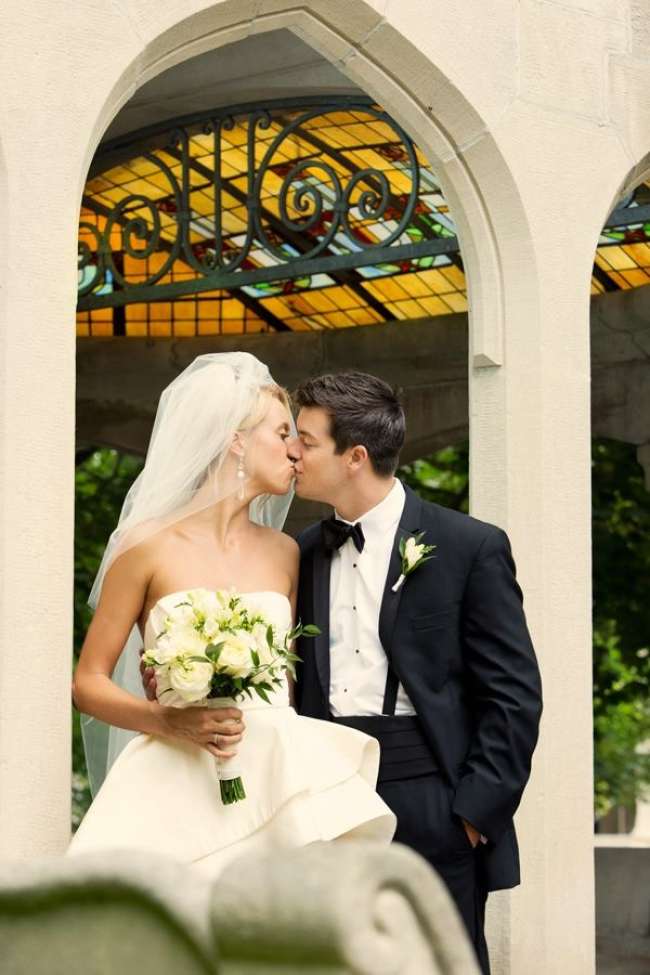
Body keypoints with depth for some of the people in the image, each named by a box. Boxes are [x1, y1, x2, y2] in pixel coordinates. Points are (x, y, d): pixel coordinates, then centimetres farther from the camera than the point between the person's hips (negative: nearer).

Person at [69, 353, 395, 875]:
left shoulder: (284, 554, 14)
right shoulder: (149, 547, 1)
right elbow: (89, 683, 3)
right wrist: (168, 721, -14)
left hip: (273, 782, 3)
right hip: (176, 786, -3)